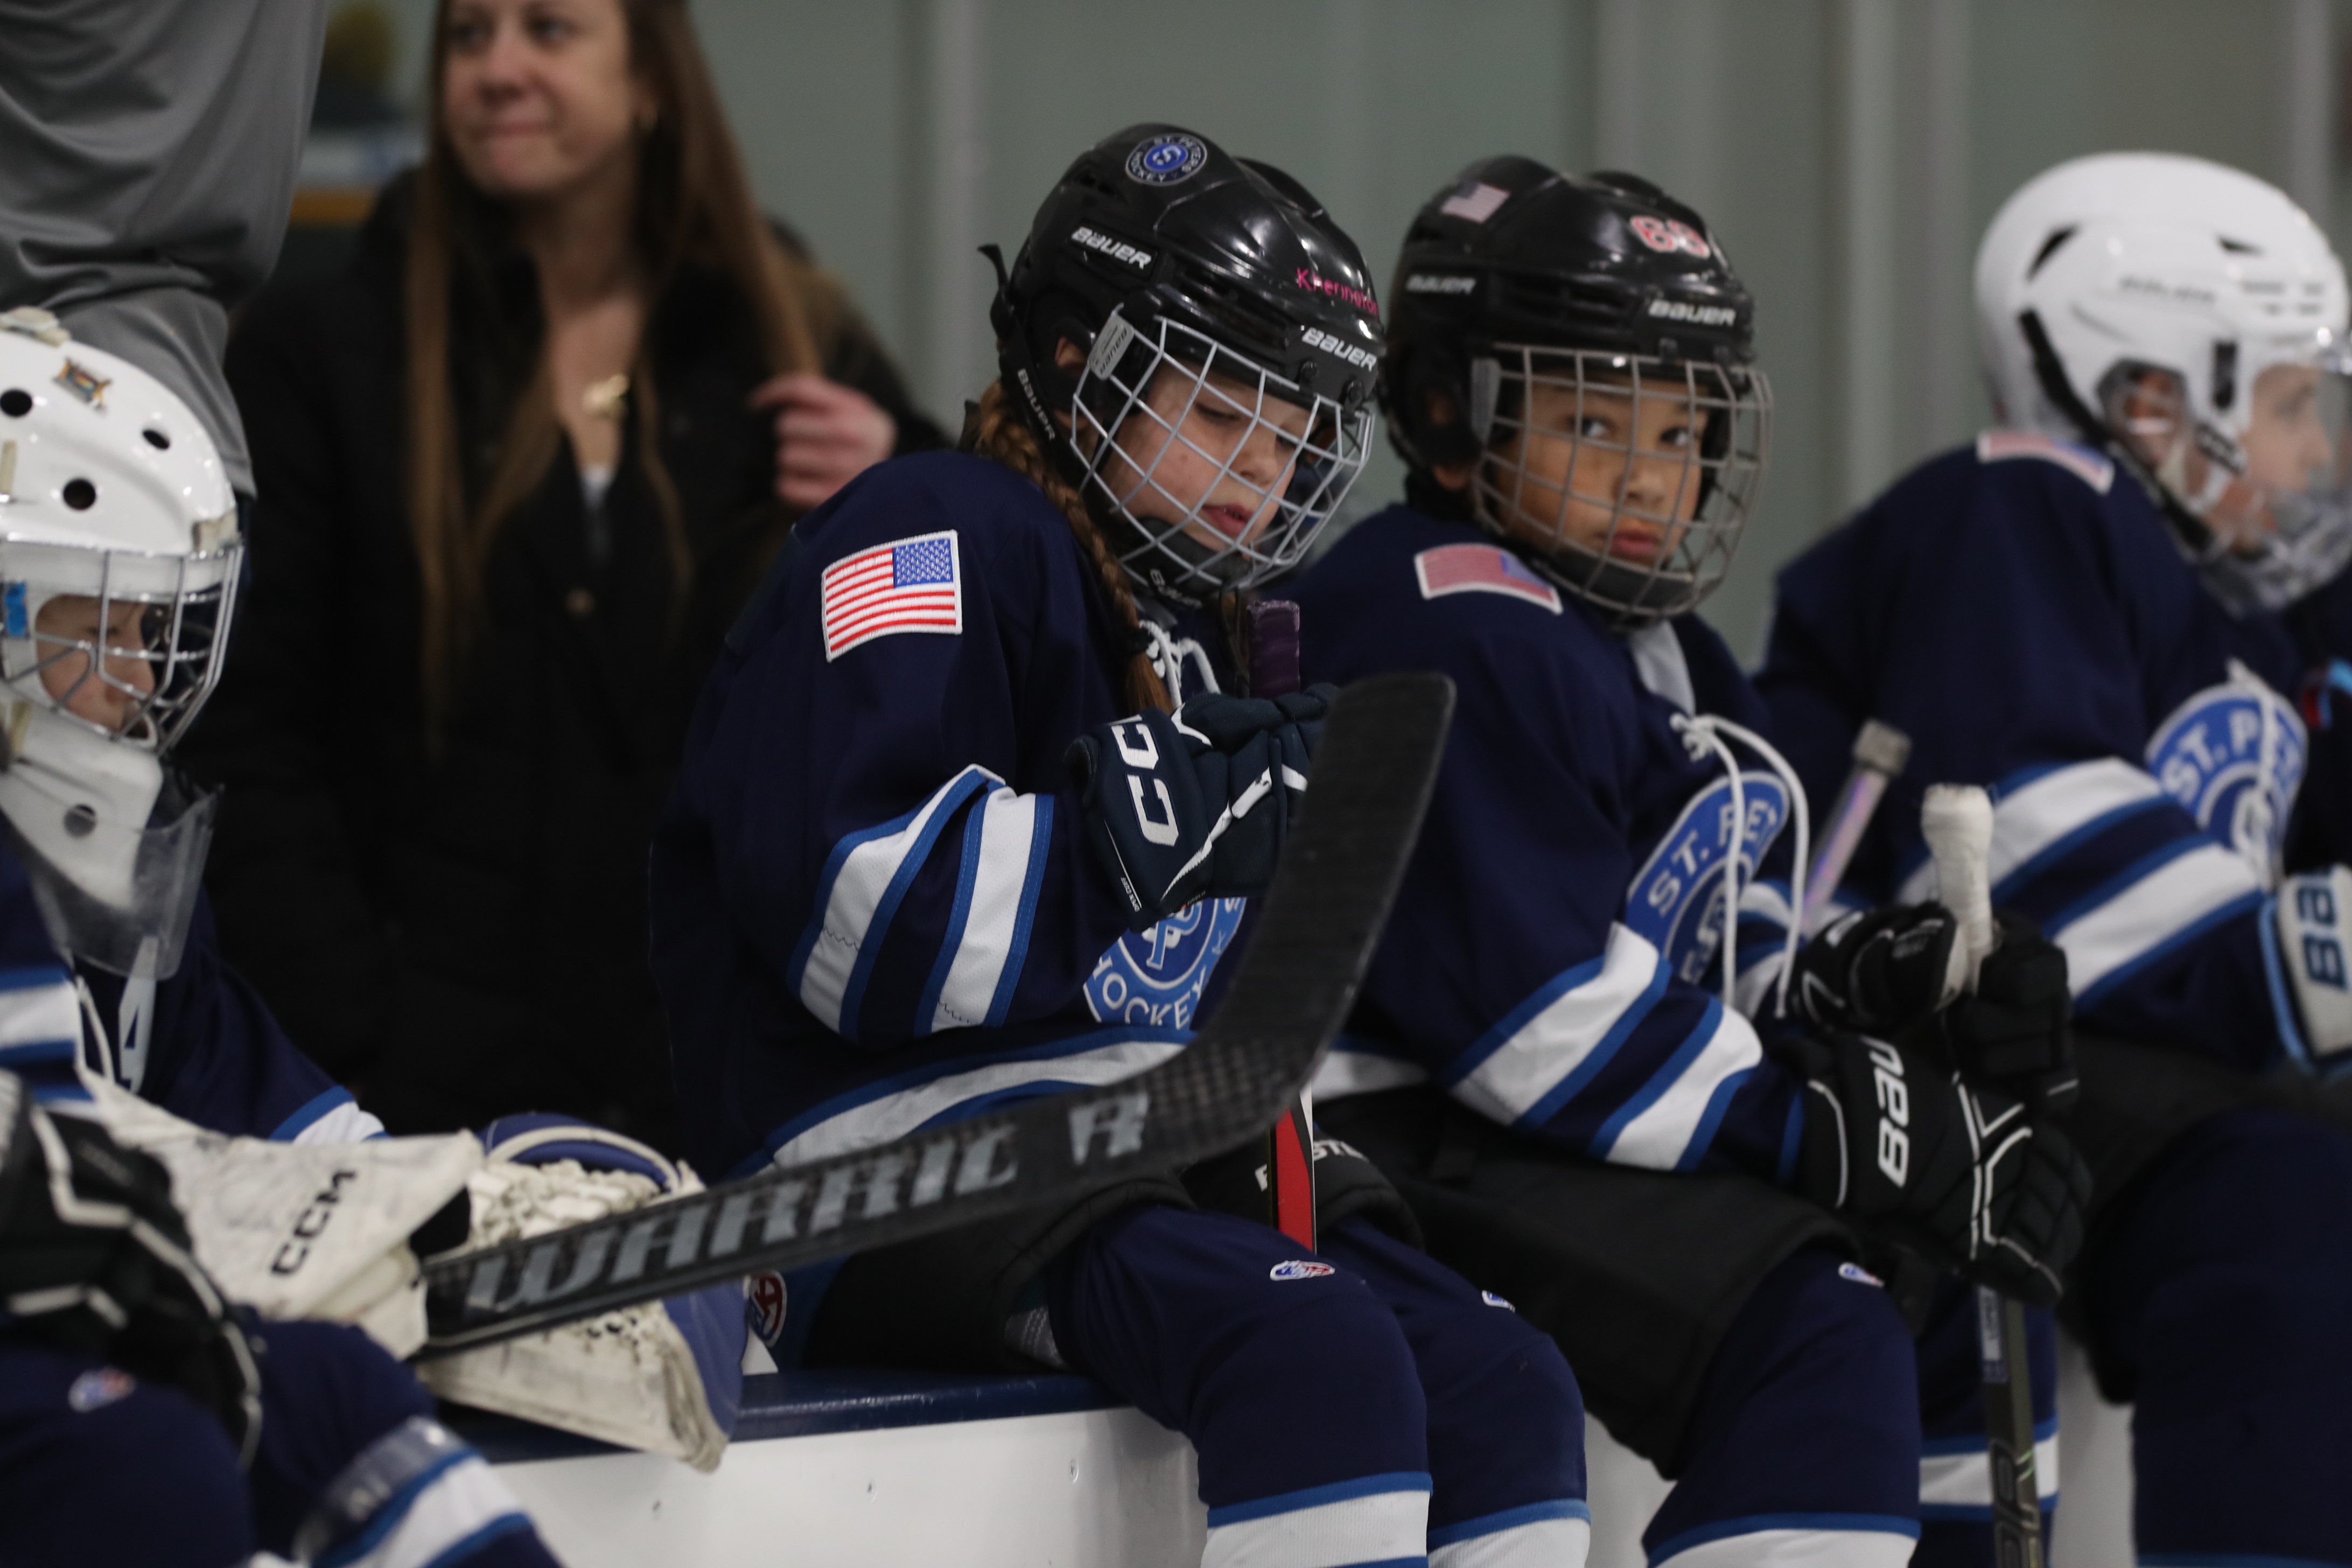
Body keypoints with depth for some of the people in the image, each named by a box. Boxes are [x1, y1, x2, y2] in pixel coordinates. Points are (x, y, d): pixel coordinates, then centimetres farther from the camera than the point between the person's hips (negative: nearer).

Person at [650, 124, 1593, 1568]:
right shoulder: (940, 539, -8)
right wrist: (1168, 825, -25)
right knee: (1320, 1359, -31)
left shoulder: (1192, 634, 22)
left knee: (1510, 1390, -8)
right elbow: (864, 919, -23)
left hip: (1163, 1168, 9)